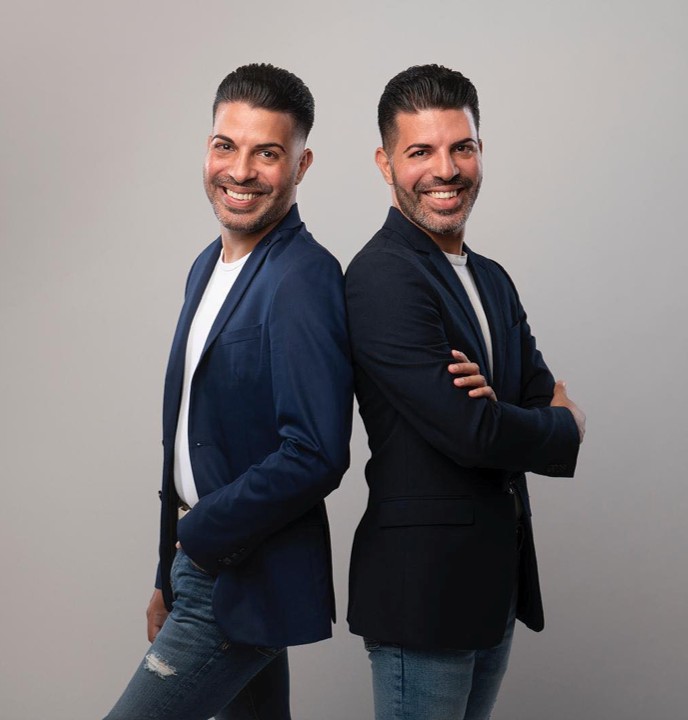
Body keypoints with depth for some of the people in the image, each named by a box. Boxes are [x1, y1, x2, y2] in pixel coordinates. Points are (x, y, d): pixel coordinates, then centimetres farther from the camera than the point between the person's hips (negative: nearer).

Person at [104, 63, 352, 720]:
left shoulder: (304, 279, -19)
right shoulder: (209, 266, 10)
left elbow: (316, 455, -26)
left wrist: (199, 532, -14)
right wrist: (169, 578, 17)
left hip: (246, 584, -8)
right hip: (200, 561, 9)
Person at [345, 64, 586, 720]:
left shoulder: (492, 280, 12)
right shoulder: (382, 276, -17)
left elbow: (544, 398, 6)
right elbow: (470, 434, -22)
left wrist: (492, 402, -17)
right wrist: (565, 427, -3)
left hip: (496, 584, 8)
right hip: (423, 587, -8)